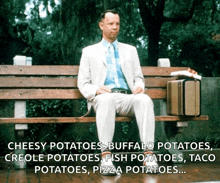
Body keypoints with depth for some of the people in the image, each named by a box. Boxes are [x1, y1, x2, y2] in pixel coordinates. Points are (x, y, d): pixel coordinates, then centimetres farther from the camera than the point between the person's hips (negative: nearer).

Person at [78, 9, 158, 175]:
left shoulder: (130, 50, 27)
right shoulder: (89, 51, 20)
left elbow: (139, 77, 23)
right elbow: (83, 83, 12)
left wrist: (139, 86, -3)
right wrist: (95, 90, -11)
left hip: (127, 97, 2)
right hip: (103, 97, -2)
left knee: (145, 100, -33)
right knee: (107, 100, -40)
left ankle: (148, 155, -39)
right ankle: (106, 157, -42)